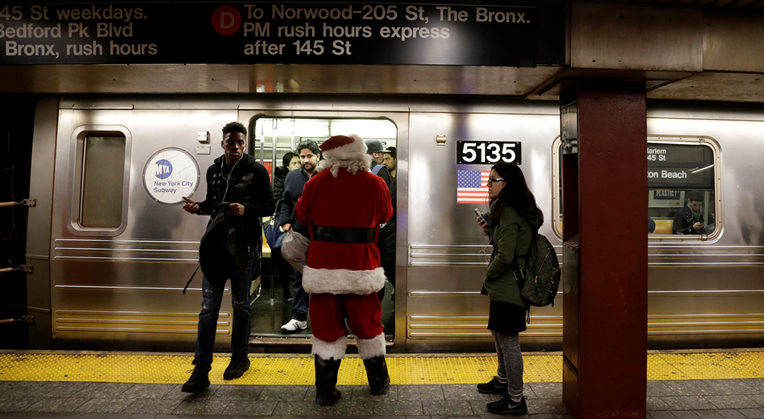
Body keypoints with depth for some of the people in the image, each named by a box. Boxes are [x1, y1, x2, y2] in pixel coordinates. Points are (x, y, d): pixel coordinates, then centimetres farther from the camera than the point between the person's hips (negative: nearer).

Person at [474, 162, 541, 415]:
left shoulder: (508, 213, -21)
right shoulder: (512, 210, 12)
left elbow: (504, 256, -27)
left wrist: (488, 276, -11)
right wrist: (490, 228, 7)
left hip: (507, 289, -11)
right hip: (507, 287, 11)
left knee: (508, 339, -1)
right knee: (499, 334, 24)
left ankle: (515, 400, 13)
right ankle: (503, 380, 42)